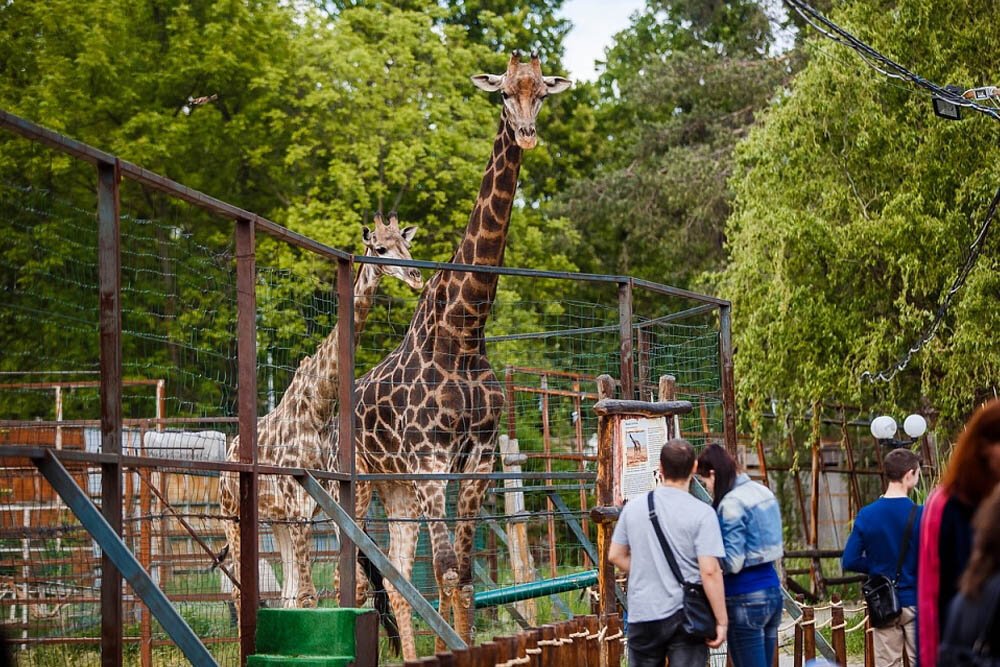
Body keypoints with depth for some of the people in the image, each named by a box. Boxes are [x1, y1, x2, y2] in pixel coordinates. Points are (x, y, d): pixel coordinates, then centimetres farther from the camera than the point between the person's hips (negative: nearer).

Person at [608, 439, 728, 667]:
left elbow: (616, 556, 11)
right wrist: (721, 621, -11)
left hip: (642, 615, 4)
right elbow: (710, 571, -17)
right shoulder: (701, 513, -12)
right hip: (686, 614, -3)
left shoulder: (633, 507, 2)